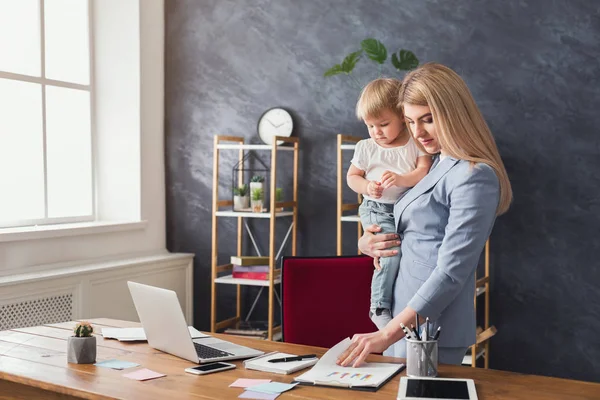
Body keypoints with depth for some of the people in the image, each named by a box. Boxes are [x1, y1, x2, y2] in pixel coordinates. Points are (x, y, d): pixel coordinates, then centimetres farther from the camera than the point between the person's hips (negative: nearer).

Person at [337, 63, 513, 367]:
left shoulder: (473, 177, -16)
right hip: (403, 318, 8)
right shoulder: (436, 164, 11)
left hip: (431, 328, -8)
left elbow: (451, 273, -21)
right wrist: (366, 243, 0)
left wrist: (387, 334, -23)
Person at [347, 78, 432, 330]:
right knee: (392, 252, -20)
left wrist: (402, 179, -26)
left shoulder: (416, 143, 0)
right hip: (377, 210, -2)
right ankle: (380, 307, -11)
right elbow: (352, 176, 8)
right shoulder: (365, 148, 3)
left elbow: (425, 172, -8)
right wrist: (367, 187, -13)